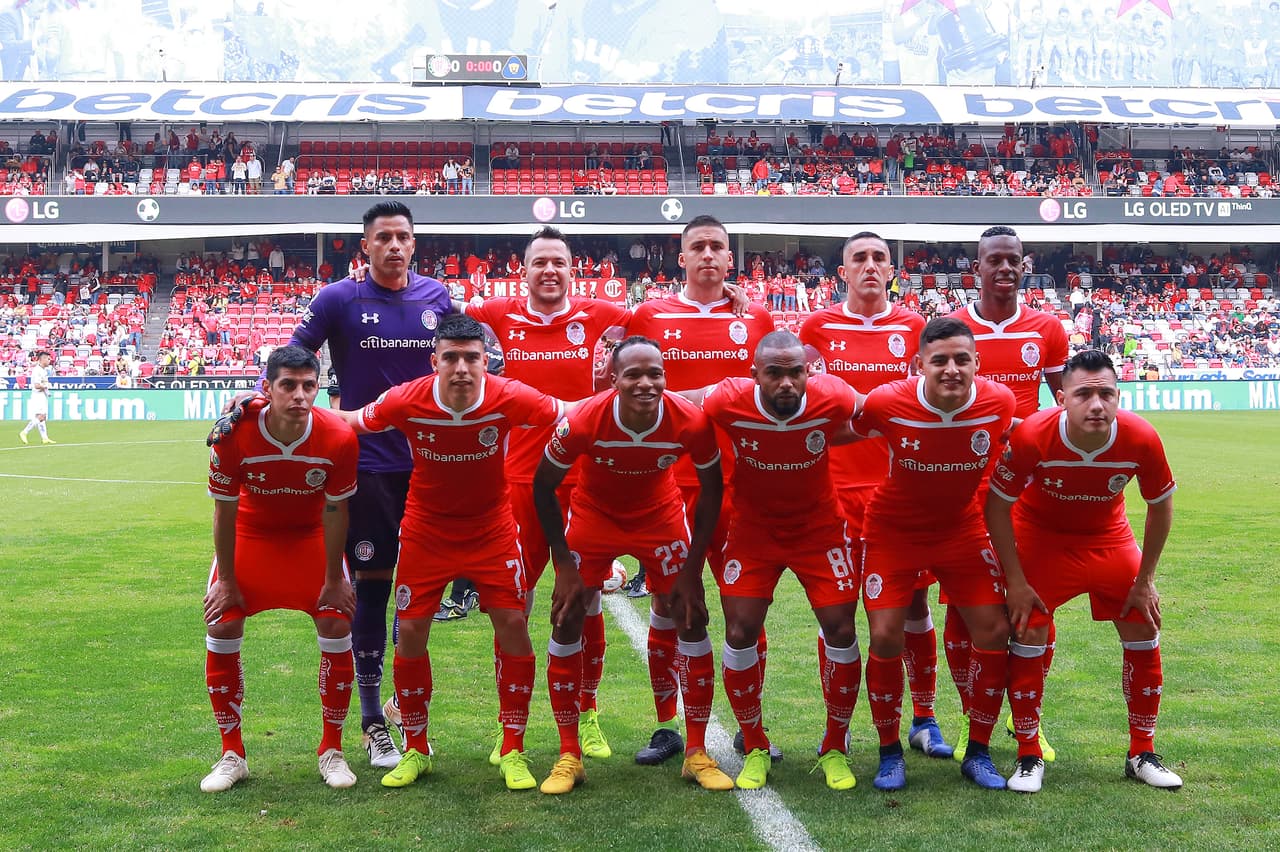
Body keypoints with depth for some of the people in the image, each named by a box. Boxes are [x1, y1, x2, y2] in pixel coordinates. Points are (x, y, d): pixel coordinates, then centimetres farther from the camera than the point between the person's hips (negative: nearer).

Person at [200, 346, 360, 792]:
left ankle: (332, 751, 9)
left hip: (312, 536, 0)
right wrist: (226, 580, -9)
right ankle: (232, 755, 10)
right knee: (221, 629, -7)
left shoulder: (338, 438, -28)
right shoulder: (233, 435, -29)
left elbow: (335, 513, -15)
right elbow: (224, 511, -16)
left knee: (337, 627, -9)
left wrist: (333, 580, -9)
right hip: (250, 534, 0)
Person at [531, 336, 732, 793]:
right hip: (594, 515, -1)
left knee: (692, 620, -4)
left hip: (661, 516, 1)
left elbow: (711, 489, -11)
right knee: (567, 623, -6)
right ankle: (569, 756, 8)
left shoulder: (692, 422, -28)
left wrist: (692, 568, -11)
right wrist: (563, 561, -15)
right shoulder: (583, 422, -31)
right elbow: (543, 486, -14)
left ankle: (697, 753, 10)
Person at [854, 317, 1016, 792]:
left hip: (963, 529, 2)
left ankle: (977, 752, 15)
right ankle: (890, 753, 13)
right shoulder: (886, 404, -25)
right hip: (894, 530, -2)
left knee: (994, 632, -4)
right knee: (885, 636, -9)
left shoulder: (998, 402, -17)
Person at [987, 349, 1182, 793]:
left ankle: (1142, 754, 19)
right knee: (1028, 636, -9)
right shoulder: (1032, 436, -33)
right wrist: (1016, 581, -18)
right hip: (1040, 535, -2)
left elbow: (1161, 507, -8)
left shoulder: (1141, 439, -27)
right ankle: (1029, 758, 7)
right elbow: (996, 505, -19)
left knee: (1144, 635, 1)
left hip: (1108, 537, 3)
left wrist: (1145, 580, -5)